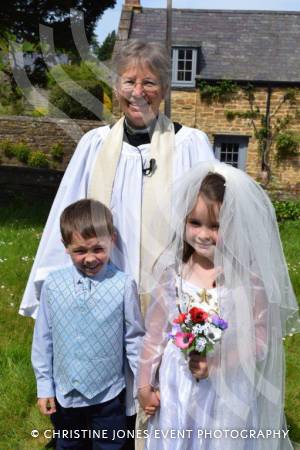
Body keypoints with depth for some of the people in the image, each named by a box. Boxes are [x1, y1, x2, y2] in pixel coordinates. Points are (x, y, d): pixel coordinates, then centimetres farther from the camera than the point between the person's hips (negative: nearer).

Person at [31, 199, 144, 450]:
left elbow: (134, 339, -8)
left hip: (108, 394, -2)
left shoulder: (123, 285, -18)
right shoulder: (53, 285, -12)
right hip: (64, 394, 2)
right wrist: (44, 387, 3)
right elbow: (43, 339, -2)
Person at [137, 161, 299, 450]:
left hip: (228, 392, -2)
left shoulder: (250, 276, -15)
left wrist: (215, 363, -25)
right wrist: (144, 386, 4)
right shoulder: (173, 272, -7)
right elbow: (155, 332, 0)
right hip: (176, 388, 3)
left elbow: (259, 340, -13)